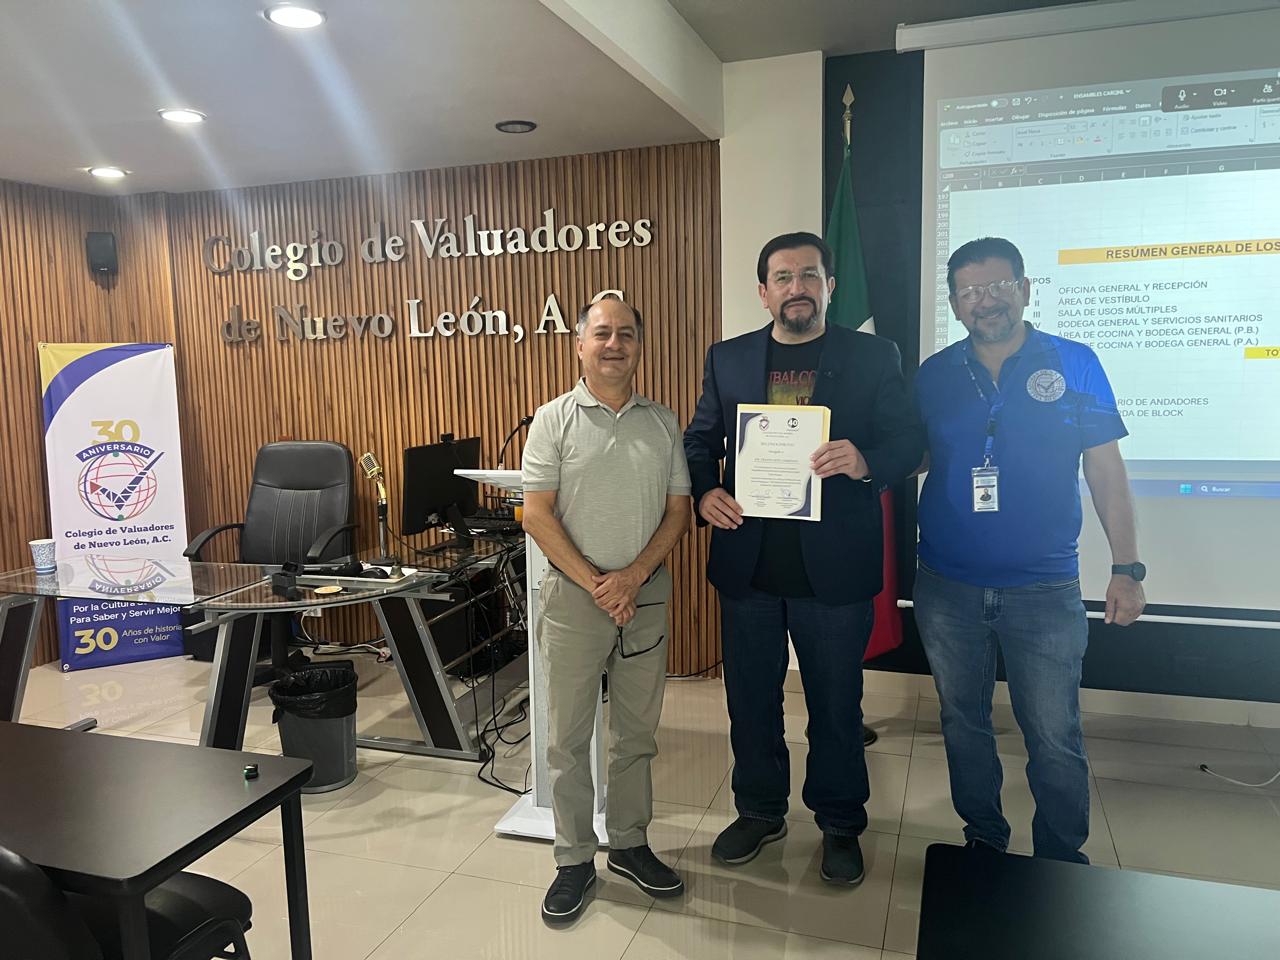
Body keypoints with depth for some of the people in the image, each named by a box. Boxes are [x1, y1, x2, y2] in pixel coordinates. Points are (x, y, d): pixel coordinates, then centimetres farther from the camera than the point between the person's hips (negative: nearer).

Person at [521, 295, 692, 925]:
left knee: (636, 734, 14)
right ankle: (574, 860, 22)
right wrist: (594, 584, -13)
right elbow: (537, 514, -8)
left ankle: (628, 844, 31)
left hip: (645, 596, 3)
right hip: (573, 596, -2)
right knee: (568, 737, 7)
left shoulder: (662, 423, 6)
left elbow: (678, 512, 4)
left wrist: (633, 577, -9)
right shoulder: (554, 420, -3)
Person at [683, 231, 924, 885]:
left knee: (836, 703, 11)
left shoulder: (872, 357, 1)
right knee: (750, 697, 15)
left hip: (833, 564, -2)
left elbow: (909, 441, -2)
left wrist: (866, 461, -23)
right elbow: (700, 440, 9)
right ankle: (759, 811, 37)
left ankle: (840, 824, 33)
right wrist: (705, 492, -11)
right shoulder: (727, 359, 7)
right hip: (747, 560, 3)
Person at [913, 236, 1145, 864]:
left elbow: (1105, 470, 0)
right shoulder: (933, 376, 3)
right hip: (947, 588, 3)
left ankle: (1061, 861, 26)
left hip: (1045, 590, -2)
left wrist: (1127, 568, -4)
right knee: (963, 723, 15)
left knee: (1055, 737, 3)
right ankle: (983, 841, 35)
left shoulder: (1074, 364, -1)